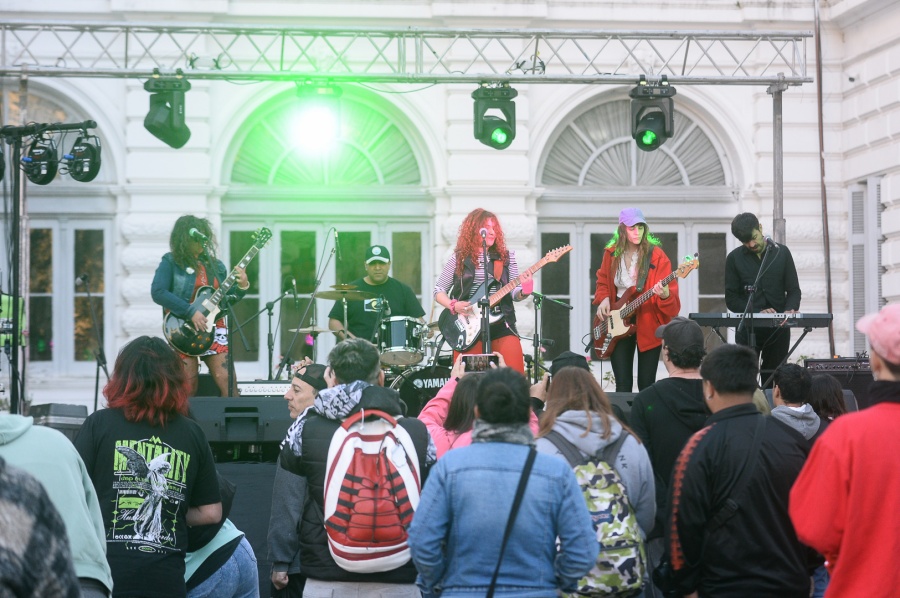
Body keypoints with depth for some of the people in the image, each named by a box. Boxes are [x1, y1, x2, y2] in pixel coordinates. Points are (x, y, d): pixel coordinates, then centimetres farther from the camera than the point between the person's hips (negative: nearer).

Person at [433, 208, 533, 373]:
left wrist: (524, 291, -17)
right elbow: (439, 290, 10)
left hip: (501, 325, 1)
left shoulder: (506, 256, 10)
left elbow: (514, 293, 5)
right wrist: (453, 305, -8)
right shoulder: (459, 258, 6)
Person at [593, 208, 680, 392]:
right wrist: (603, 298, -2)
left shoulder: (656, 255, -10)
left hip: (648, 324, -3)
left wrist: (665, 295, -37)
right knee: (623, 385, 1)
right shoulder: (611, 254, 2)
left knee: (646, 385, 1)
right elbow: (602, 281, 18)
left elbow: (671, 296, -14)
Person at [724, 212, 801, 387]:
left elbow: (794, 290, 6)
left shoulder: (781, 253, 6)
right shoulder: (734, 259, 2)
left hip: (778, 328, 1)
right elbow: (731, 299, 0)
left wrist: (789, 310, -14)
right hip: (747, 327, -1)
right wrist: (756, 312, -15)